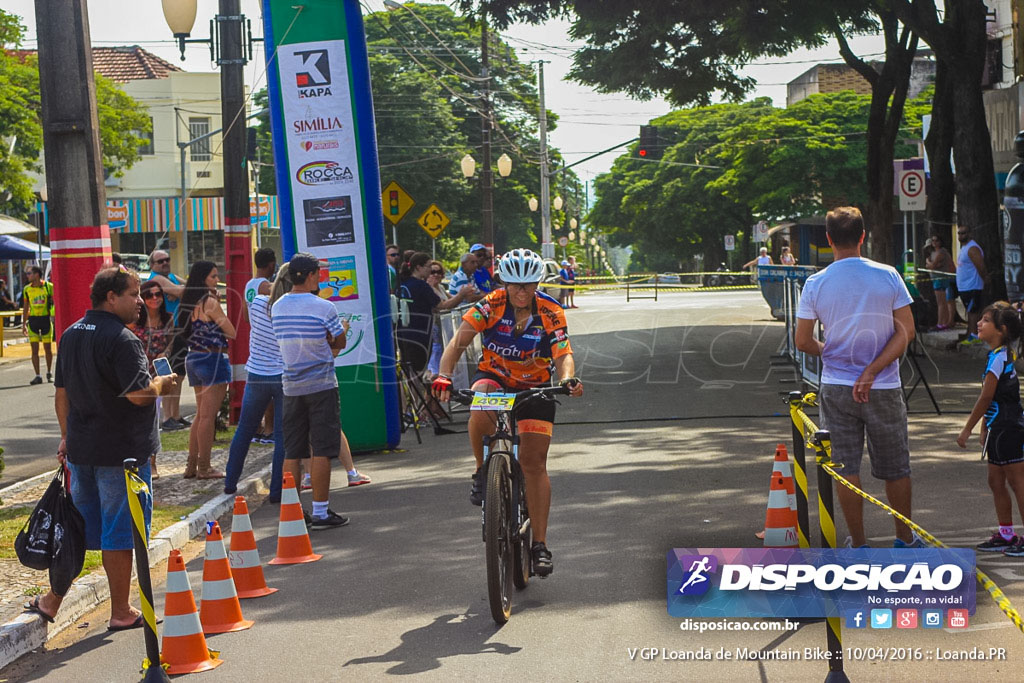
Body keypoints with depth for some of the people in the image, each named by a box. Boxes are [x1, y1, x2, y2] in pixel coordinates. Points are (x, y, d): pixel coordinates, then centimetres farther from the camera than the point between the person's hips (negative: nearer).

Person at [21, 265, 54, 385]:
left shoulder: (49, 287, -4)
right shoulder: (27, 289, 5)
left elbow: (55, 303, 2)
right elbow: (25, 308, 12)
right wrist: (24, 324, 9)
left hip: (46, 319, -2)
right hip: (33, 320, 2)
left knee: (48, 349, 5)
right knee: (34, 349, -2)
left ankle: (49, 373, 22)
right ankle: (38, 376, 2)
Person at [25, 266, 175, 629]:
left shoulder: (71, 335, 9)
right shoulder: (122, 339, -17)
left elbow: (62, 393, 15)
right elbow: (140, 394, -23)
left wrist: (67, 435, 23)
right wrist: (163, 381, -3)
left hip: (82, 447, 8)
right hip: (122, 450, -8)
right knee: (119, 532, 3)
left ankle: (52, 601, 22)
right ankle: (121, 613, 12)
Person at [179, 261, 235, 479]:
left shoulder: (189, 303, 9)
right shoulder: (210, 302, -14)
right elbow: (232, 332, -10)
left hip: (193, 359, 8)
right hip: (212, 359, -8)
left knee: (201, 415, 16)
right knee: (208, 416, -3)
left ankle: (192, 465, 17)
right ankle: (204, 467, 1)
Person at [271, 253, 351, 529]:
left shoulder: (277, 307, 4)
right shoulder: (324, 308, -12)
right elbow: (339, 343, 0)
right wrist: (343, 328, 19)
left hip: (291, 386, 5)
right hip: (321, 385, -5)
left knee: (292, 452, 8)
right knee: (322, 451, -1)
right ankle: (320, 513, 1)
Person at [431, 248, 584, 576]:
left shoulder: (551, 313, -15)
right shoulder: (490, 305, -17)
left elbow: (563, 354, -23)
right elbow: (459, 341, -25)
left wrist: (568, 379, -46)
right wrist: (444, 376, -43)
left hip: (534, 388, 0)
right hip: (494, 377, 0)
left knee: (534, 463, -7)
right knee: (480, 415, -37)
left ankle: (540, 544, 0)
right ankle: (483, 472, -8)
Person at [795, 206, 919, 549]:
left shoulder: (816, 283, -6)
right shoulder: (888, 276, -5)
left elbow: (802, 342, 0)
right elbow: (906, 331, -9)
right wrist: (872, 371, -12)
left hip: (836, 388, 0)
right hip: (885, 389, 0)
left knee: (846, 469, 8)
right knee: (896, 468, 14)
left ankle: (858, 545, 13)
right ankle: (905, 539, 25)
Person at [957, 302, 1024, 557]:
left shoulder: (998, 358, -17)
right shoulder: (1003, 355, 13)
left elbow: (986, 397, -17)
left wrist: (967, 429, -12)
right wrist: (985, 428, 19)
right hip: (999, 429, 10)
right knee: (996, 481, 15)